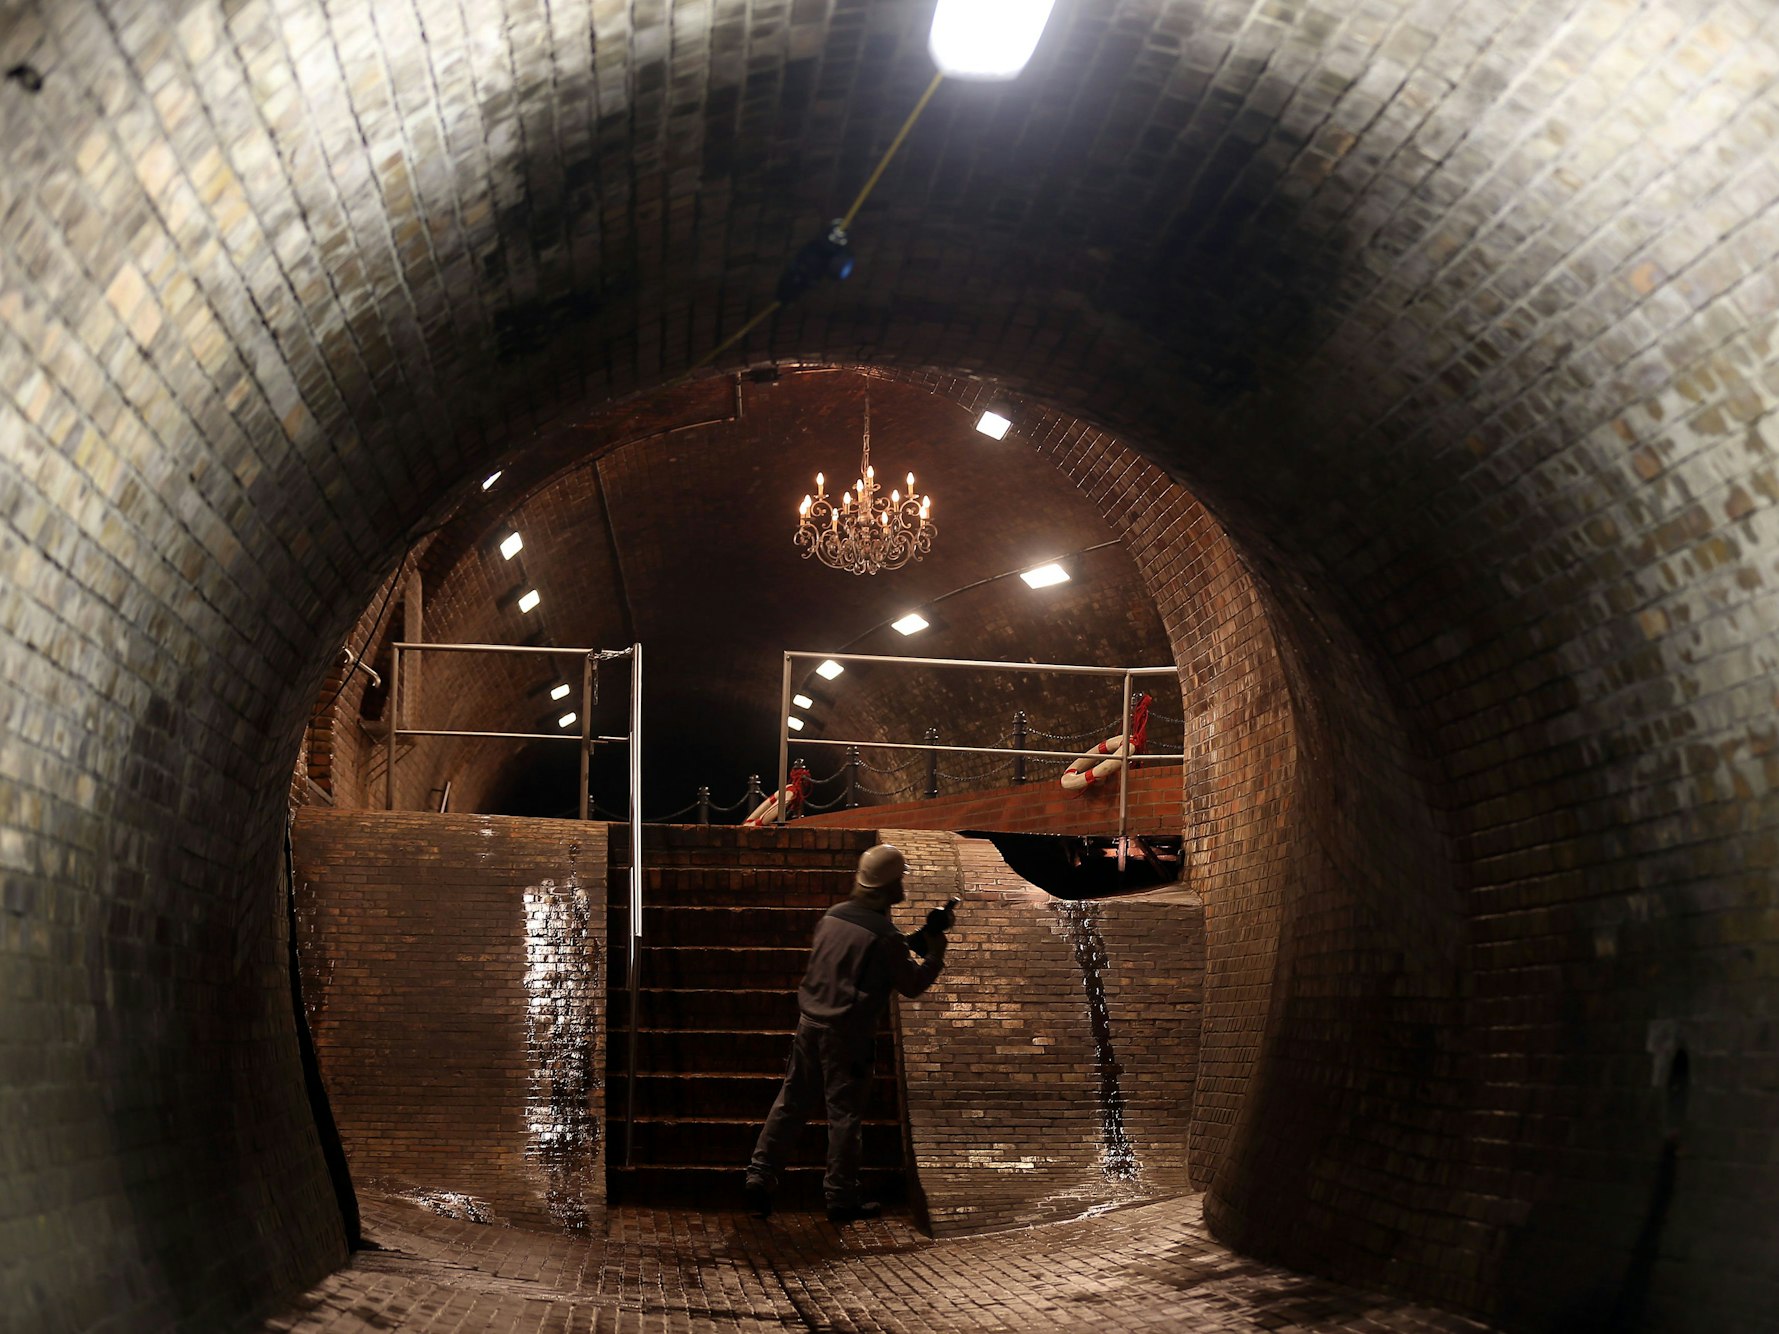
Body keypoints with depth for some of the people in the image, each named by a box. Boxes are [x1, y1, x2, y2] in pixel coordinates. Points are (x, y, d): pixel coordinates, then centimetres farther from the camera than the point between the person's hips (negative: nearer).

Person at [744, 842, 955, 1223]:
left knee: (792, 1102, 14)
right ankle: (841, 1198, 10)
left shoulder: (834, 916, 6)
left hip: (810, 1023, 6)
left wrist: (913, 942, 20)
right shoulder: (883, 935, -14)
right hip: (847, 1034, -6)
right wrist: (934, 946, 6)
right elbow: (912, 984, -5)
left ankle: (760, 1174, 14)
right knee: (846, 1113, 3)